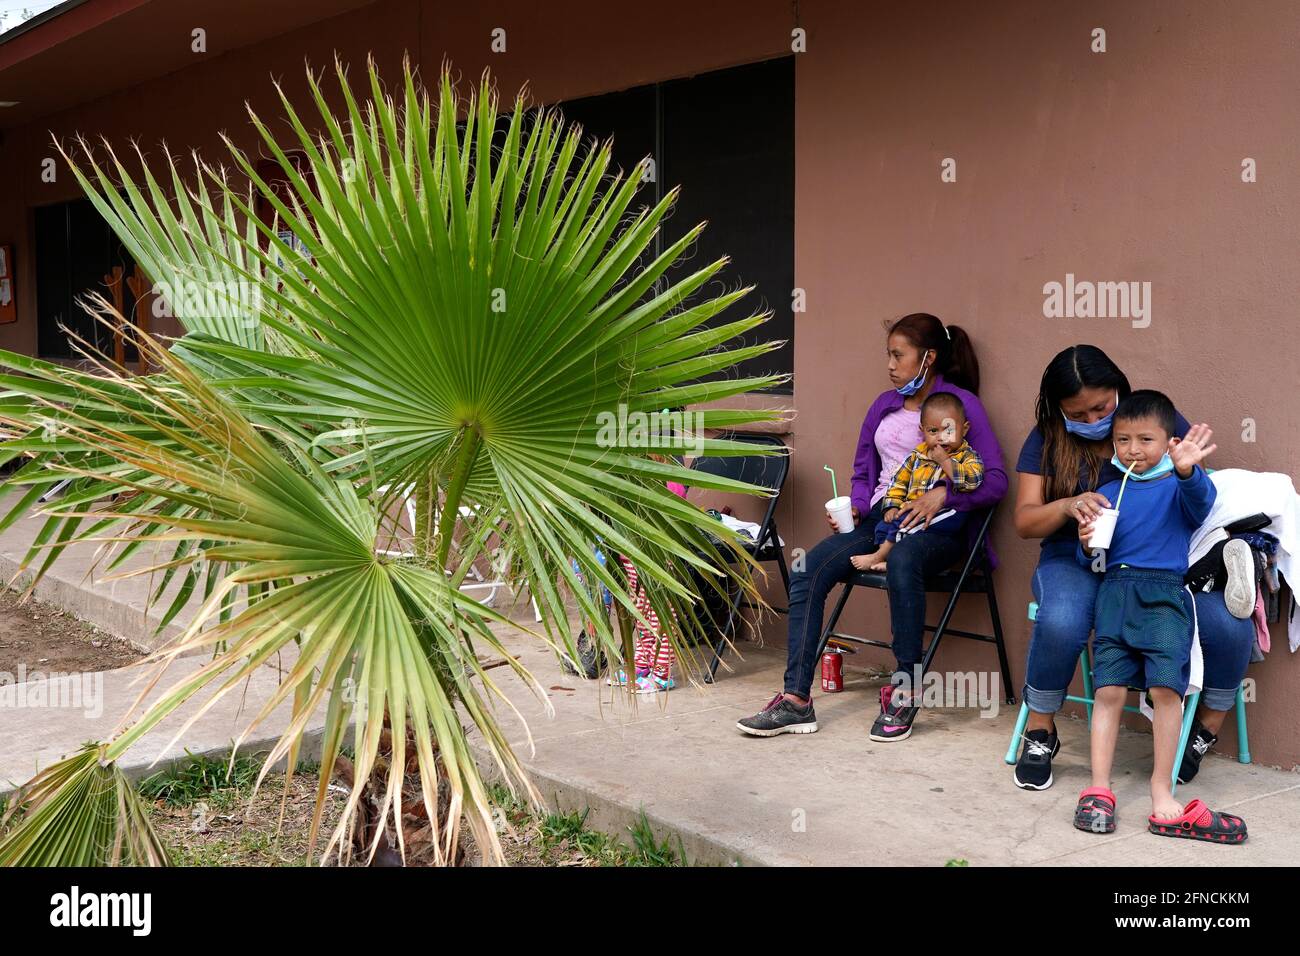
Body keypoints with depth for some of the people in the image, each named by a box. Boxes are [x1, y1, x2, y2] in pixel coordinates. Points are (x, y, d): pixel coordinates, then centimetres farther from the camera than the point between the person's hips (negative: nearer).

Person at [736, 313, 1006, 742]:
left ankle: (904, 693, -31)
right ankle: (796, 701, -21)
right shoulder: (884, 405, 19)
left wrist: (943, 494, -21)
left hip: (937, 525, -6)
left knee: (902, 560, -41)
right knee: (807, 569, -20)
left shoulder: (961, 404, 0)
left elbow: (996, 480, -6)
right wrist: (856, 508, 4)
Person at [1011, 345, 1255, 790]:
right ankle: (1039, 734, -9)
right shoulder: (1046, 439, 3)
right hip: (1077, 561, -1)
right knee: (1060, 624, -36)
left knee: (1232, 628, -25)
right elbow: (1024, 521, 0)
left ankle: (1206, 729, 6)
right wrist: (1067, 506, -22)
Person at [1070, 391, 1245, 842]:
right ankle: (1099, 788, 2)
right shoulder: (1108, 492, 17)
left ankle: (1161, 789, -2)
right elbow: (1094, 561, 19)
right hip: (1115, 593, 3)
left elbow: (1199, 502, -18)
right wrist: (1088, 545, -4)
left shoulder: (1178, 485, 7)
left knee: (1166, 687, -15)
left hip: (1164, 594, -3)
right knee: (1108, 690, -4)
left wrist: (1187, 471, -39)